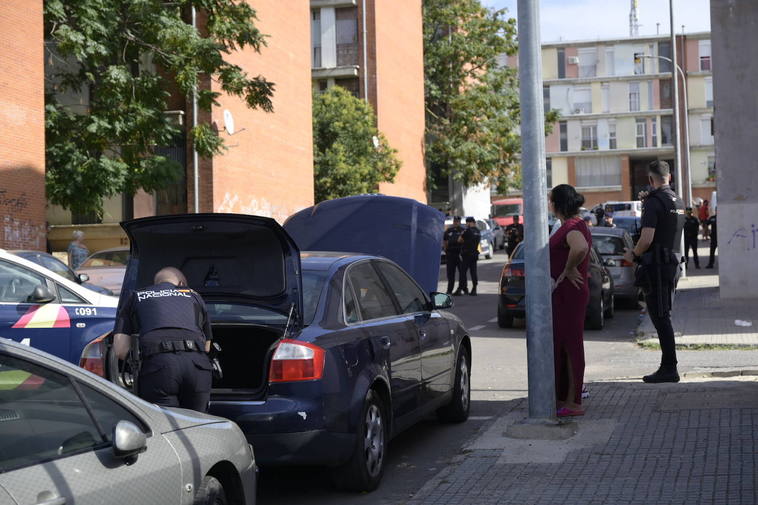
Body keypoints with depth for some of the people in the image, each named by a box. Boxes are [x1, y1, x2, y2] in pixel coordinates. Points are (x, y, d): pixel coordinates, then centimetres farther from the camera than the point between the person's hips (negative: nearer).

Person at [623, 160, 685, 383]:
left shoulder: (654, 202, -15)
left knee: (660, 317, -5)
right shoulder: (678, 201, 13)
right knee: (663, 316, 15)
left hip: (656, 265, -9)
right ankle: (668, 367, 18)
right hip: (672, 262, 9)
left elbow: (647, 238, -20)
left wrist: (633, 254, -3)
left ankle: (669, 369, -4)